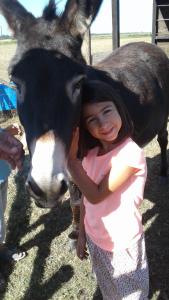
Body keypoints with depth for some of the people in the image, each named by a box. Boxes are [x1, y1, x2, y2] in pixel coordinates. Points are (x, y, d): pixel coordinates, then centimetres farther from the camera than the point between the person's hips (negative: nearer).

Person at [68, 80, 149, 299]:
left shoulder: (130, 153, -27)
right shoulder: (91, 153, -7)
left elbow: (96, 196, -27)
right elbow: (86, 198, 2)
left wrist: (71, 157, -28)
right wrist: (82, 234, 8)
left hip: (123, 244, -5)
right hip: (95, 239, 6)